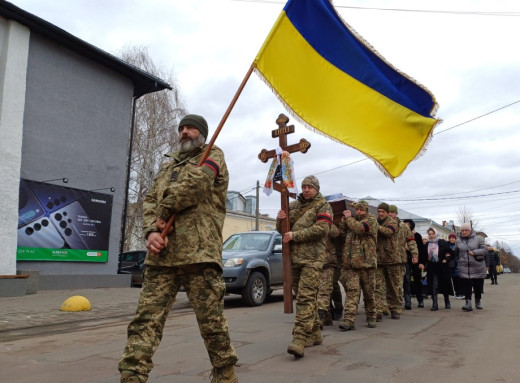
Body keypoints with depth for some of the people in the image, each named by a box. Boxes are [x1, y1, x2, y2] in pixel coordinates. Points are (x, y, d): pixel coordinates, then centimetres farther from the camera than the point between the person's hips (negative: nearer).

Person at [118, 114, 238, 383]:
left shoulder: (213, 156, 9)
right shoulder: (168, 165, 27)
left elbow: (194, 184, -11)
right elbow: (150, 201, 15)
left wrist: (164, 211, -2)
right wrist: (151, 230, -5)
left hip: (199, 254, -5)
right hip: (161, 256, 6)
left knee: (212, 323, 2)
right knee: (146, 319, 0)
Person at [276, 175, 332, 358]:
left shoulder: (323, 206, 3)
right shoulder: (293, 205, 18)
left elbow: (321, 229, -12)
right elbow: (282, 230, 18)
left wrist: (295, 235, -15)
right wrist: (280, 220, -5)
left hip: (312, 258, -6)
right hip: (293, 258, 6)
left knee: (306, 297, -14)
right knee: (305, 297, 12)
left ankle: (299, 339, -19)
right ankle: (315, 333, 25)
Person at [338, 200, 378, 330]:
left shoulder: (371, 219, 1)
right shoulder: (353, 220, 20)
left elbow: (359, 228, -18)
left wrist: (349, 218, -5)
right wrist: (344, 219, 4)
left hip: (366, 262, -3)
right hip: (351, 262, 3)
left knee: (369, 292, 9)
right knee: (351, 291, -7)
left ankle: (371, 318, 25)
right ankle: (349, 320, -12)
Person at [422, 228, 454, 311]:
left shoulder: (442, 242, 0)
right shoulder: (427, 245, 9)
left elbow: (449, 253, 1)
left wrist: (446, 260, -12)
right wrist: (423, 264, 1)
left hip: (442, 267, -2)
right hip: (431, 268, 2)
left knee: (445, 284, 7)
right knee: (433, 286, -2)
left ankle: (447, 302, 26)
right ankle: (434, 304, 1)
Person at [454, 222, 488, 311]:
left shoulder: (478, 238, 0)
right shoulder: (458, 241, 9)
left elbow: (485, 250, -7)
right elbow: (455, 253, 23)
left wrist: (474, 252, -17)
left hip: (478, 267, -1)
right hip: (464, 268, 1)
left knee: (478, 286, 11)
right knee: (466, 286, -9)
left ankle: (478, 302, 29)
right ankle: (468, 303, -13)